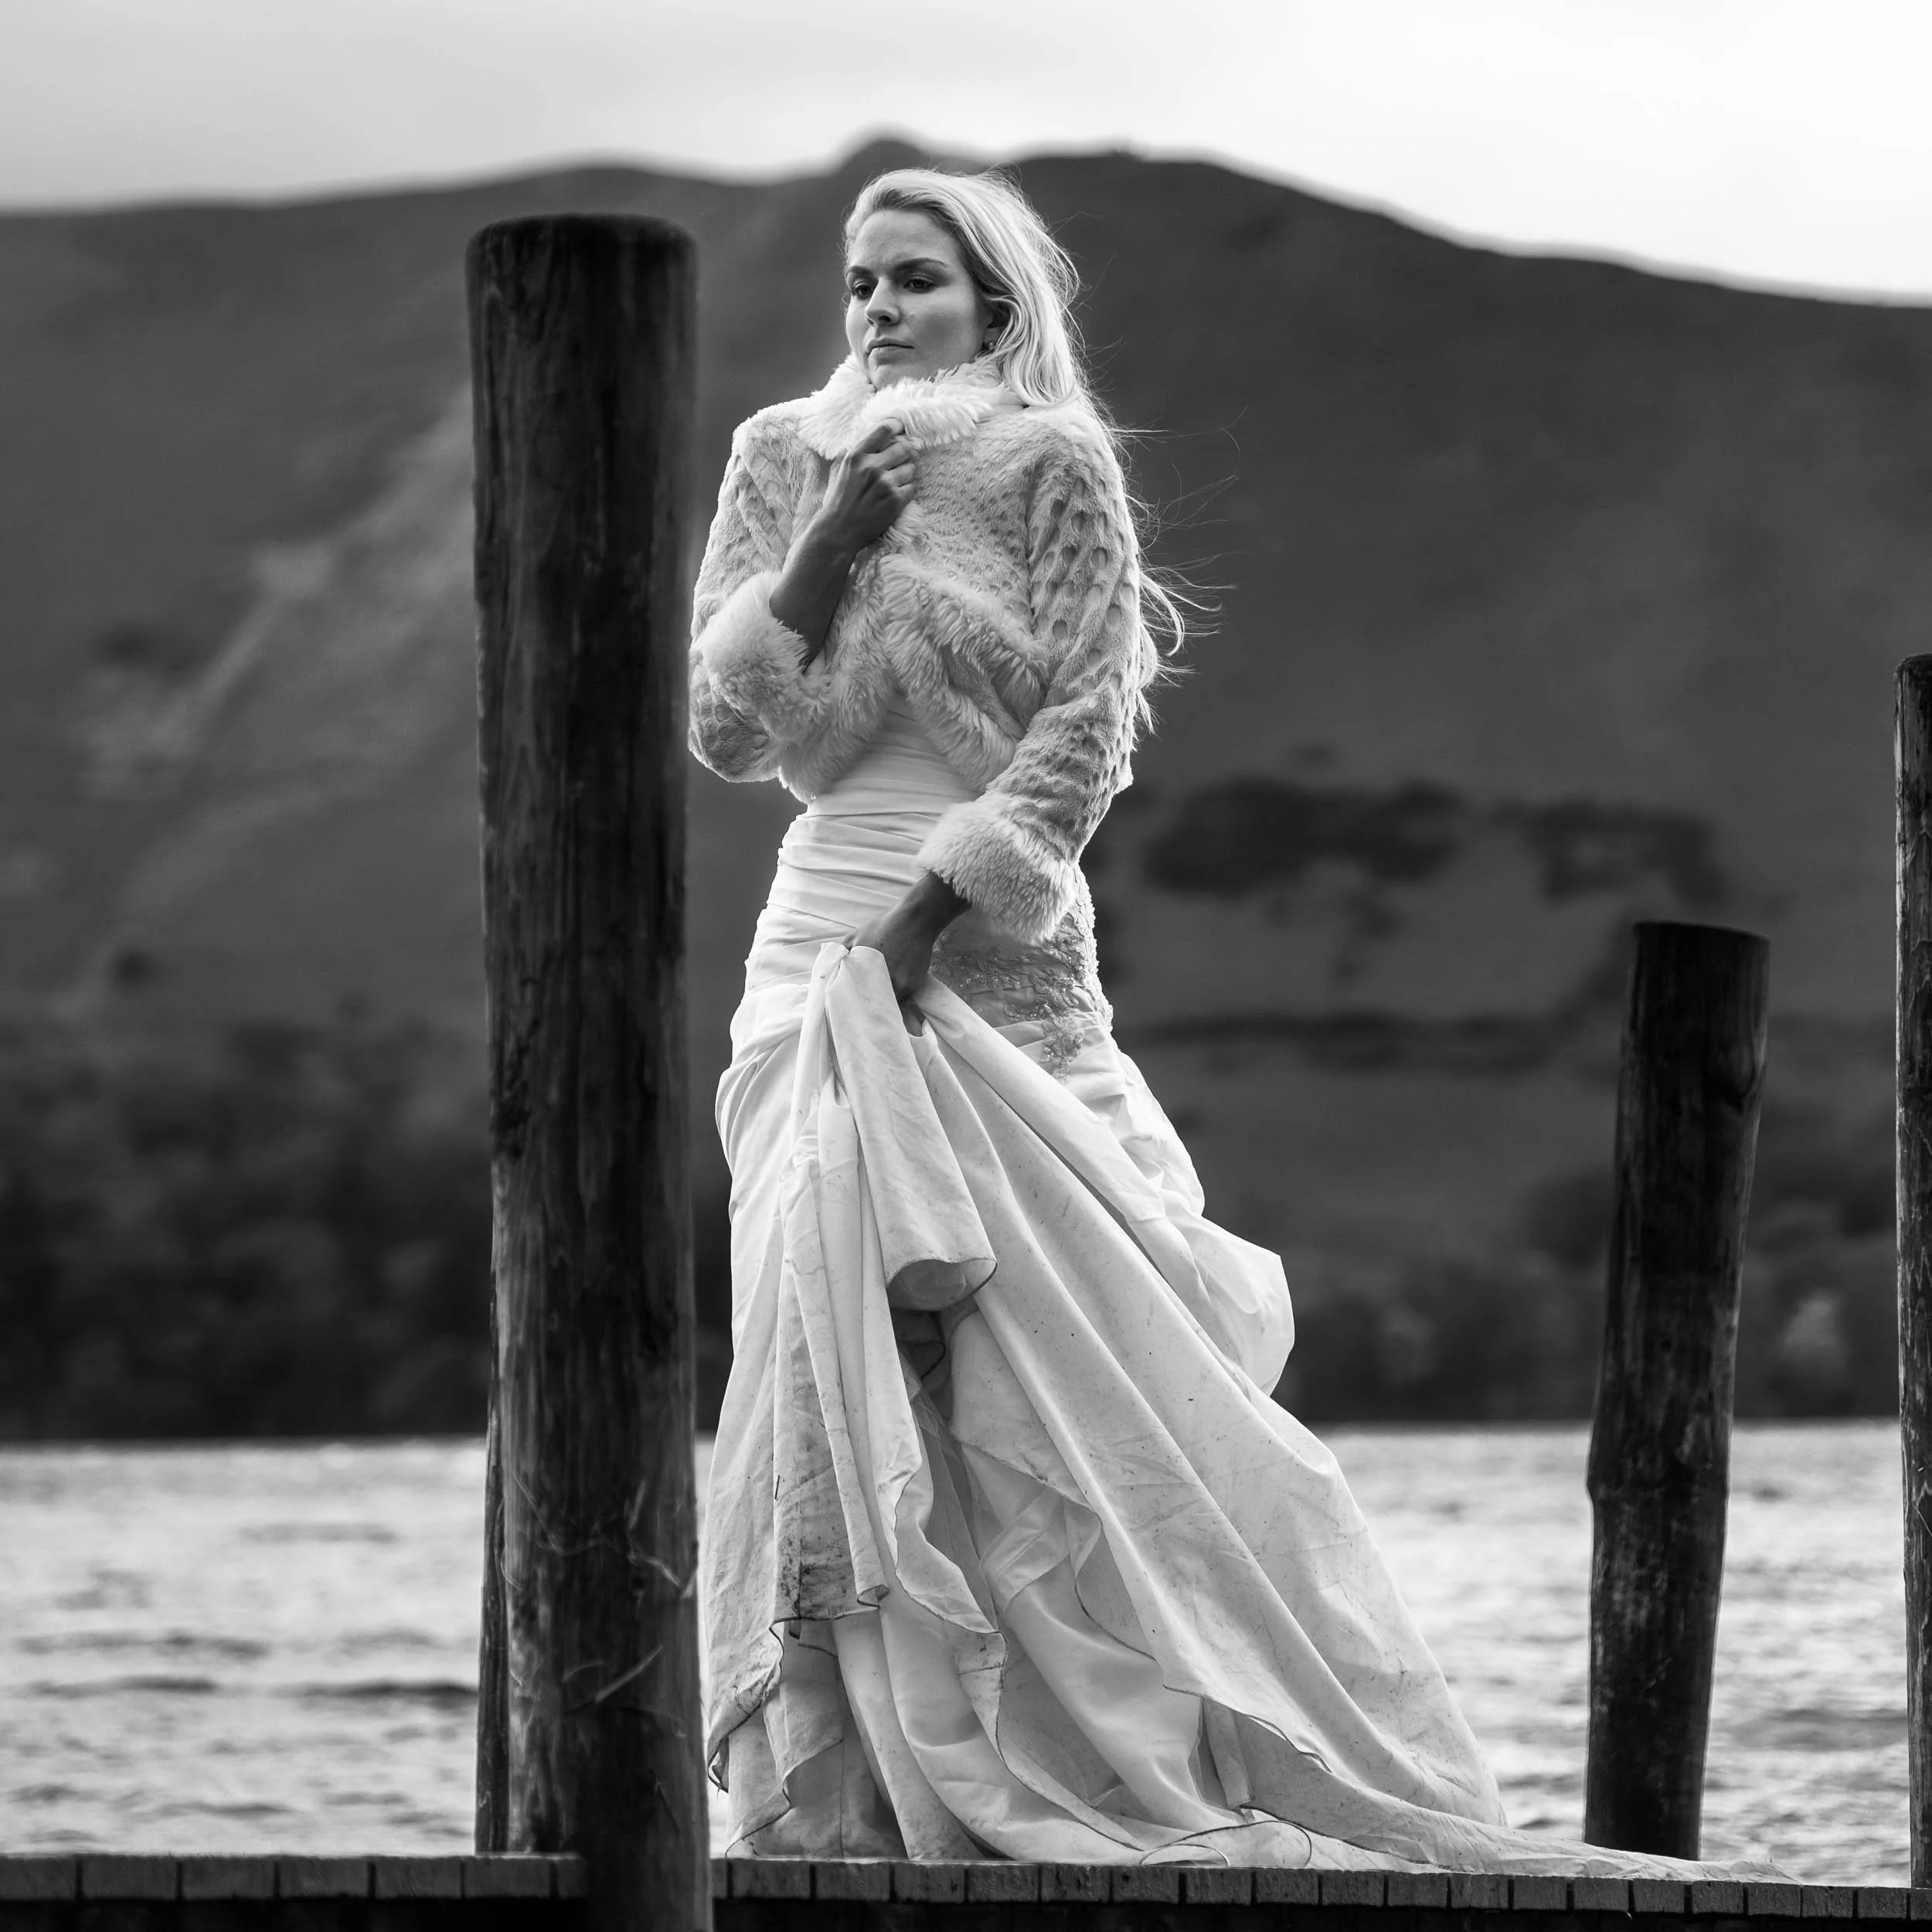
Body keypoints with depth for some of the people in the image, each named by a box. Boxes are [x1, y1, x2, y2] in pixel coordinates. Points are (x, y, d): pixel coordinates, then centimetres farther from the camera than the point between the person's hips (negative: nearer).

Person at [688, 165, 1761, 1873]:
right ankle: (847, 1788, 0)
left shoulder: (1053, 468, 0)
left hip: (1001, 964, -3)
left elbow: (1083, 734, -7)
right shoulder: (781, 463, 11)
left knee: (1031, 1355, -8)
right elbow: (728, 731, 6)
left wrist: (919, 918, -15)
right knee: (832, 1364, -2)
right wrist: (824, 548, -7)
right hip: (821, 949, 3)